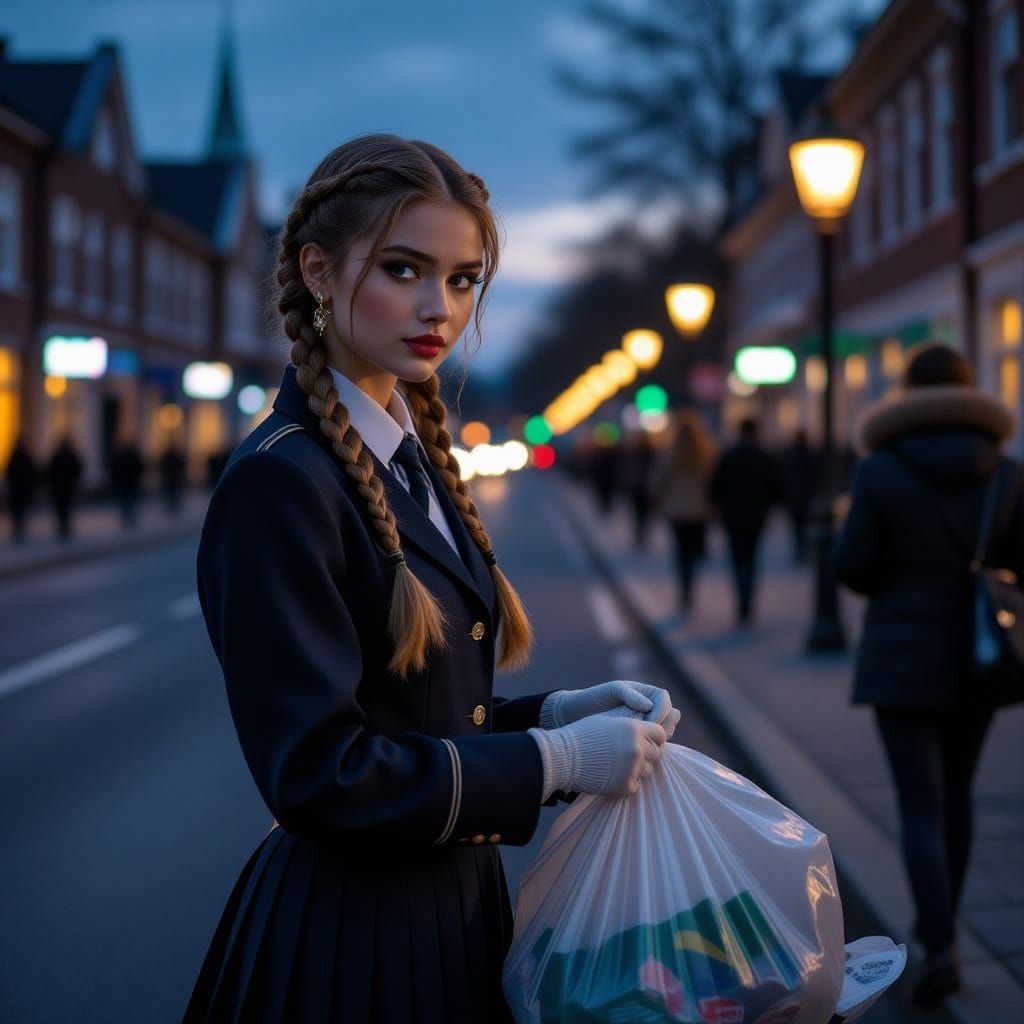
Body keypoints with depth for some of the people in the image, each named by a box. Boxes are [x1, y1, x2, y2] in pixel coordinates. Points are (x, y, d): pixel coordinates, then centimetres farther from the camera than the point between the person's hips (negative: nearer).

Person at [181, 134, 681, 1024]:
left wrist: (559, 711, -3)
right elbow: (319, 772, -22)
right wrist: (559, 760, -18)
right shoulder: (278, 483, -19)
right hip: (346, 941, -8)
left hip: (455, 903, 8)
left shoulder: (416, 458, 8)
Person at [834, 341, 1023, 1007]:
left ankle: (940, 951, -13)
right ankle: (939, 924, 32)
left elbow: (853, 565, -8)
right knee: (956, 792, 20)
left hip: (903, 657, -3)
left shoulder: (881, 471, -10)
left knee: (921, 807, 0)